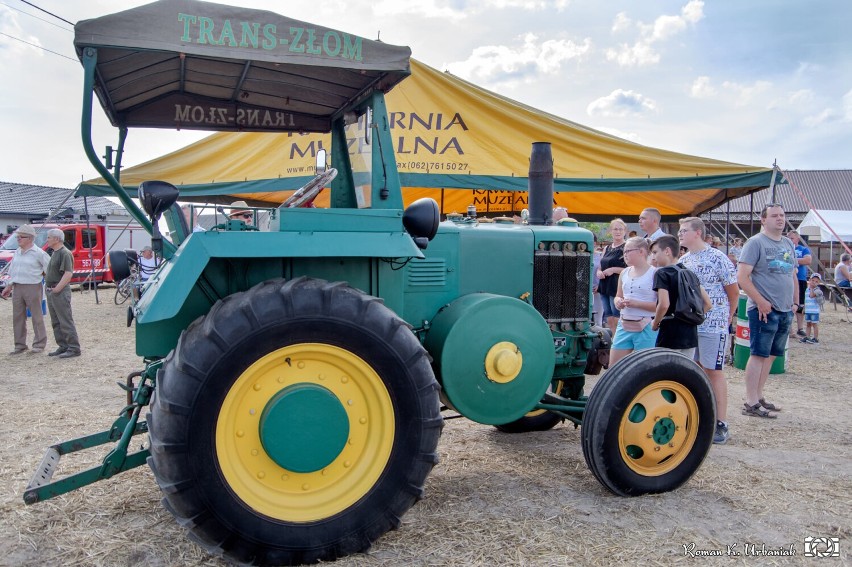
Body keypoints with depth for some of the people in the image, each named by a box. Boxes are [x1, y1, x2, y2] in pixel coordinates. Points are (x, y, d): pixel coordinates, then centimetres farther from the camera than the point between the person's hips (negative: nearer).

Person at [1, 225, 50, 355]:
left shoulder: (38, 253, -8)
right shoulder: (17, 253, 13)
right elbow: (12, 271, 21)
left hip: (32, 287, -7)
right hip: (17, 288, 7)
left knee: (37, 317, 1)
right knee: (17, 317, 8)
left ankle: (39, 344, 8)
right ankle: (20, 345, 17)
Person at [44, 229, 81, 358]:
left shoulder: (65, 253, -14)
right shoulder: (55, 253, 16)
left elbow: (68, 273, -23)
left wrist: (57, 288, -22)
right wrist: (50, 289, 14)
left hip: (60, 292, -10)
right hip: (51, 292, 10)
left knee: (66, 322, -7)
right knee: (56, 322, 14)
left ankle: (74, 349, -4)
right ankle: (63, 346, 21)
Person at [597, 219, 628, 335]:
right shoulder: (606, 249, 17)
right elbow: (600, 267, 23)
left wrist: (614, 270, -17)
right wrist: (599, 272, 1)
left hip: (618, 287, -7)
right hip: (605, 287, 7)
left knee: (617, 320, -7)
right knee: (609, 320, 9)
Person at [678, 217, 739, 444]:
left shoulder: (718, 258, -9)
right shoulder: (682, 260, 9)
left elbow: (733, 292, -3)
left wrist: (727, 317, 6)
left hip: (713, 325, -6)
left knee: (714, 372, -1)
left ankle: (720, 424, 6)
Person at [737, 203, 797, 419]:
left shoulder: (789, 244, 15)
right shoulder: (755, 242, -9)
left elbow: (793, 276, 24)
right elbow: (742, 276, -16)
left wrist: (795, 302, 15)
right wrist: (761, 302, -17)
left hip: (785, 311, 8)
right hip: (764, 310, -7)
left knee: (770, 355, 12)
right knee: (759, 354, -6)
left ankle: (758, 396, 23)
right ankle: (751, 404, -1)